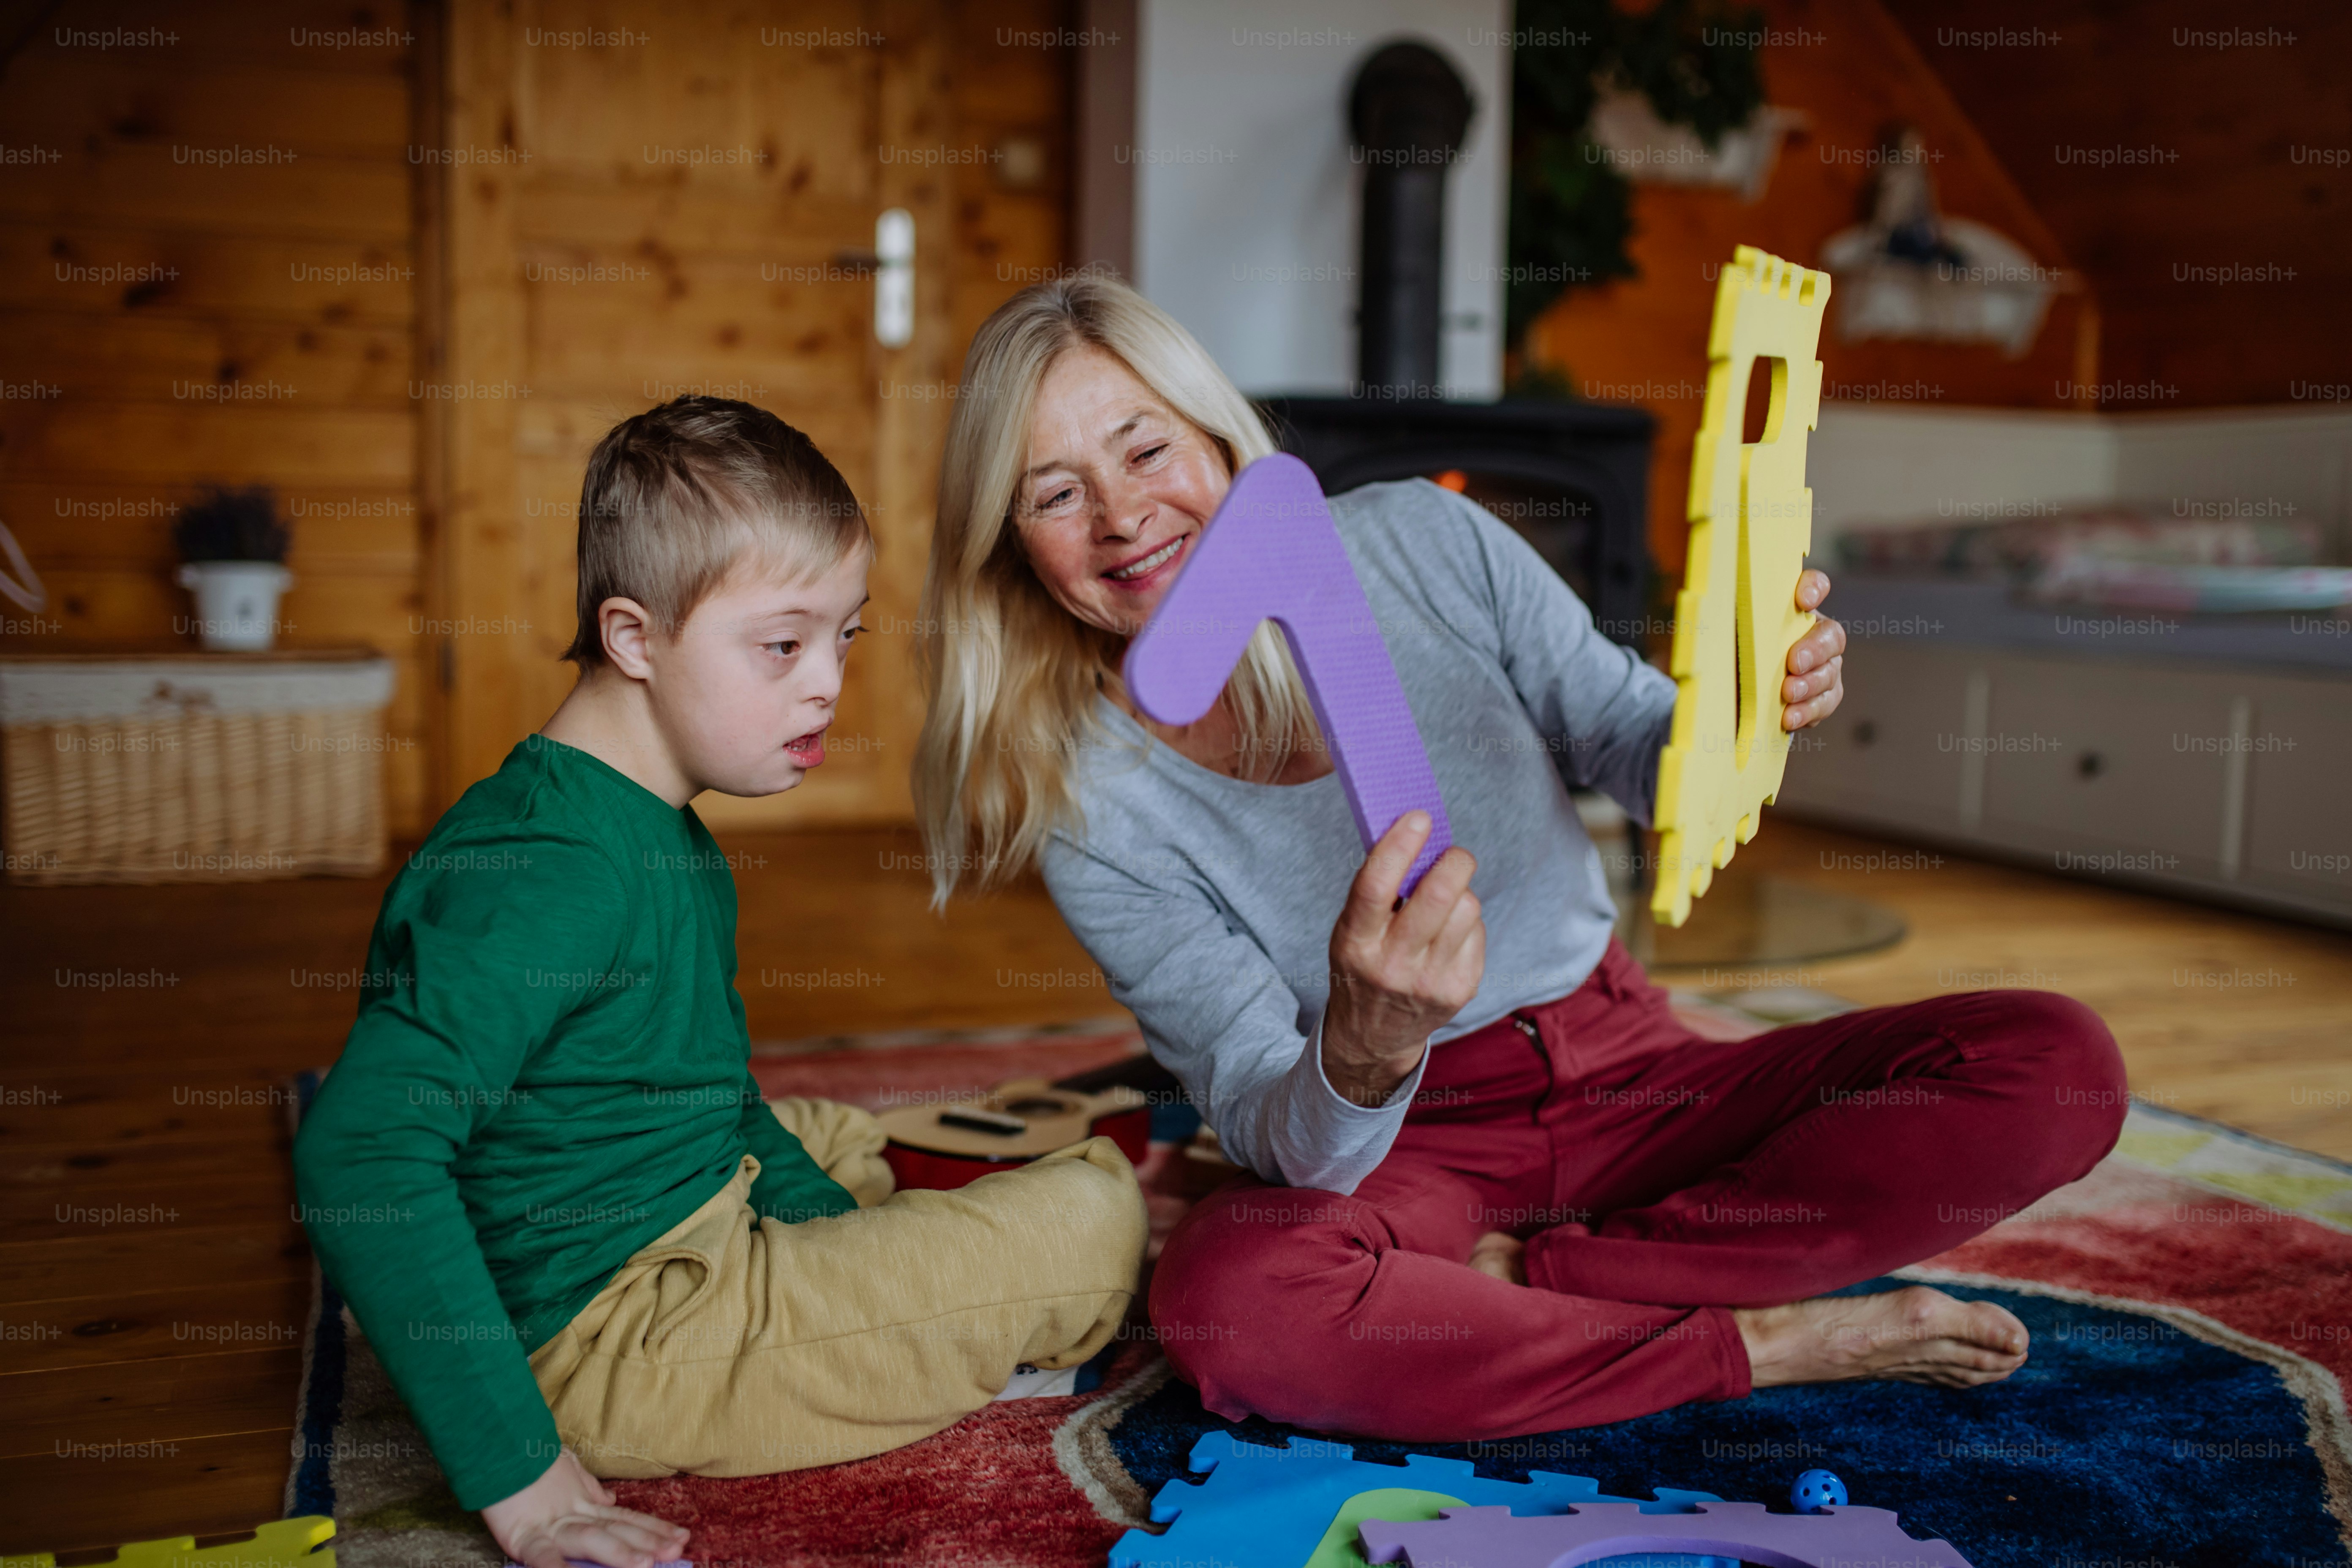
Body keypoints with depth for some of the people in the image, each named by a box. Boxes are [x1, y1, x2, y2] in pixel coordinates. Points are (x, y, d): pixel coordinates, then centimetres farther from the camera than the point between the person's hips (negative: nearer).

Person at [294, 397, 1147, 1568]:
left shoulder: (670, 841, 7)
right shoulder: (544, 868, -25)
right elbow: (359, 1155, -33)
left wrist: (838, 1231, 11)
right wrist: (511, 1474, -32)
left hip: (693, 1233, 10)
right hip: (612, 1342, -10)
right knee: (1090, 1224, -10)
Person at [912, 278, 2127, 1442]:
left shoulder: (1425, 544, -8)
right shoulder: (1092, 805, -13)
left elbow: (1638, 755, 5)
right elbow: (1280, 1143, -16)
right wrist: (1367, 1049, -40)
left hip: (1624, 1077, 3)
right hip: (1392, 1147, -2)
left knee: (2058, 1063, -15)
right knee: (1224, 1300, -37)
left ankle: (1527, 1280, -15)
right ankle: (1772, 1340, -16)